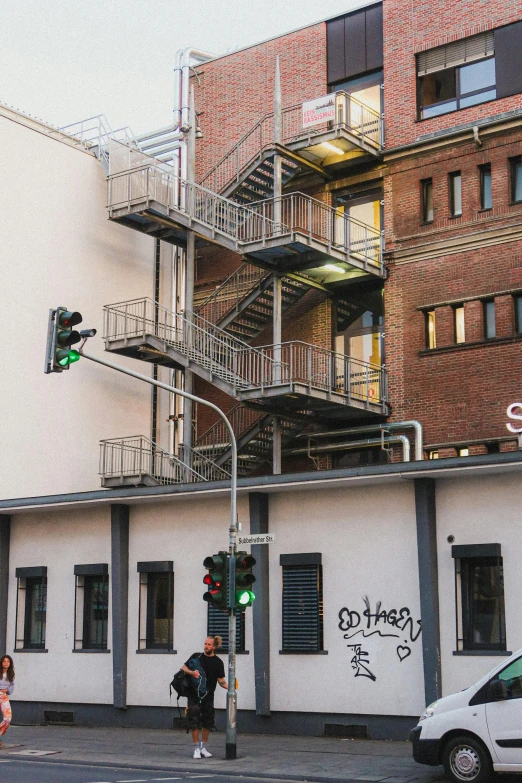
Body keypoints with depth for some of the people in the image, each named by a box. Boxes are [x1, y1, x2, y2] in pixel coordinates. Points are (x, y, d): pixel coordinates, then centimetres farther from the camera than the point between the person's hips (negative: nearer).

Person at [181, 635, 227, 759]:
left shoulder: (218, 662, 5)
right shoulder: (196, 656, 5)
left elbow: (221, 680, 4)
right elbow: (183, 667, 7)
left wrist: (229, 687, -16)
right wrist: (191, 672, -14)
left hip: (208, 696, 1)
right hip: (194, 694, -1)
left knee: (207, 722, 5)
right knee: (194, 721, -5)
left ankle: (203, 747, 20)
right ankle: (196, 748, 4)